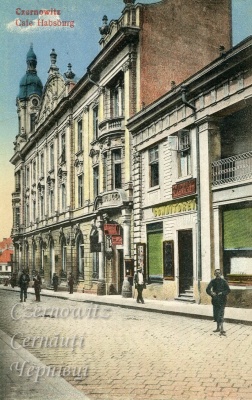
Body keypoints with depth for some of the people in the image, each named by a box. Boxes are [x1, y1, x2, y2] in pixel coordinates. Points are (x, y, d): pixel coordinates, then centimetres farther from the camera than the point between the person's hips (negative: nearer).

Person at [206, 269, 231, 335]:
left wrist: (222, 293, -19)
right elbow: (208, 289, -1)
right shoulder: (213, 281, 4)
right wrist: (211, 293, -19)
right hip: (215, 300, 4)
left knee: (220, 315, -12)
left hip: (222, 300, -4)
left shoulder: (223, 281, -3)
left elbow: (228, 290, -6)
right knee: (216, 314, 12)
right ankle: (218, 328, 27)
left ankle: (222, 329, -15)